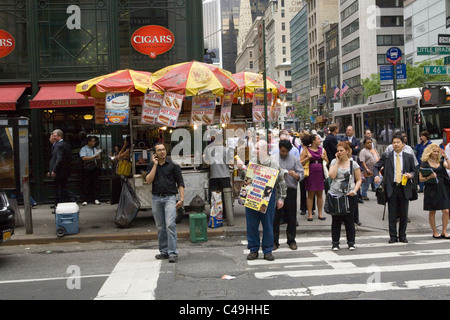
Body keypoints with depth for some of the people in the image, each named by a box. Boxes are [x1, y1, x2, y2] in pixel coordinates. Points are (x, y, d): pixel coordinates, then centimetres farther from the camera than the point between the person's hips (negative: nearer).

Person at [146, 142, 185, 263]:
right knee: (160, 227, 9)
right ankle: (164, 251, 19)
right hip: (156, 199, 4)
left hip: (169, 198, -4)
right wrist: (155, 165, -6)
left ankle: (173, 253, -14)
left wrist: (182, 198, -9)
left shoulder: (173, 165, 2)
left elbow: (180, 183, 2)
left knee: (170, 225, -15)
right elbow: (148, 180, -5)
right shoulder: (152, 165, 11)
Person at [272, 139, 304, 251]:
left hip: (290, 190, 0)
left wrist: (295, 175, -19)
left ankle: (291, 240, 18)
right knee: (275, 217, 3)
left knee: (291, 217, 6)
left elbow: (301, 175, 2)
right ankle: (274, 241, 12)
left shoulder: (295, 160, 6)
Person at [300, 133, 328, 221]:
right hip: (310, 174, -3)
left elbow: (327, 162, 14)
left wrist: (324, 158, -5)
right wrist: (308, 158, -15)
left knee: (320, 194, 6)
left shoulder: (322, 150, 11)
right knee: (310, 194, 0)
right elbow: (300, 163, -4)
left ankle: (320, 214, 12)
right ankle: (310, 214, 7)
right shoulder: (306, 150, -1)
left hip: (320, 174, 3)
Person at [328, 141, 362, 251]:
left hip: (349, 196, -1)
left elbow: (359, 180, 5)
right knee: (336, 220, 6)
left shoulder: (353, 164, 2)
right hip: (335, 195, 1)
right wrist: (337, 161, -8)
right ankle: (335, 243, 14)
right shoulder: (334, 162, 5)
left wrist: (355, 190, -12)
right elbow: (332, 175, -12)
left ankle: (351, 242, 17)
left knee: (349, 220, 5)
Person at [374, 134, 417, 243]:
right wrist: (377, 175, -13)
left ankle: (402, 235, 19)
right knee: (392, 214, 3)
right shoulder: (386, 156, 4)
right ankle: (393, 236, 12)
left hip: (404, 188, 1)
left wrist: (411, 175, -8)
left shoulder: (409, 157, 7)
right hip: (391, 188, -1)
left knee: (404, 213, 7)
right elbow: (376, 166, 6)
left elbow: (414, 170, 14)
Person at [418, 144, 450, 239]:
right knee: (432, 212, 5)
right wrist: (429, 177, -19)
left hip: (442, 188, 3)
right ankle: (435, 232, 16)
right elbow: (421, 179, -4)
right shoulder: (425, 164, -2)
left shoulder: (441, 161, 10)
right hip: (431, 189, -3)